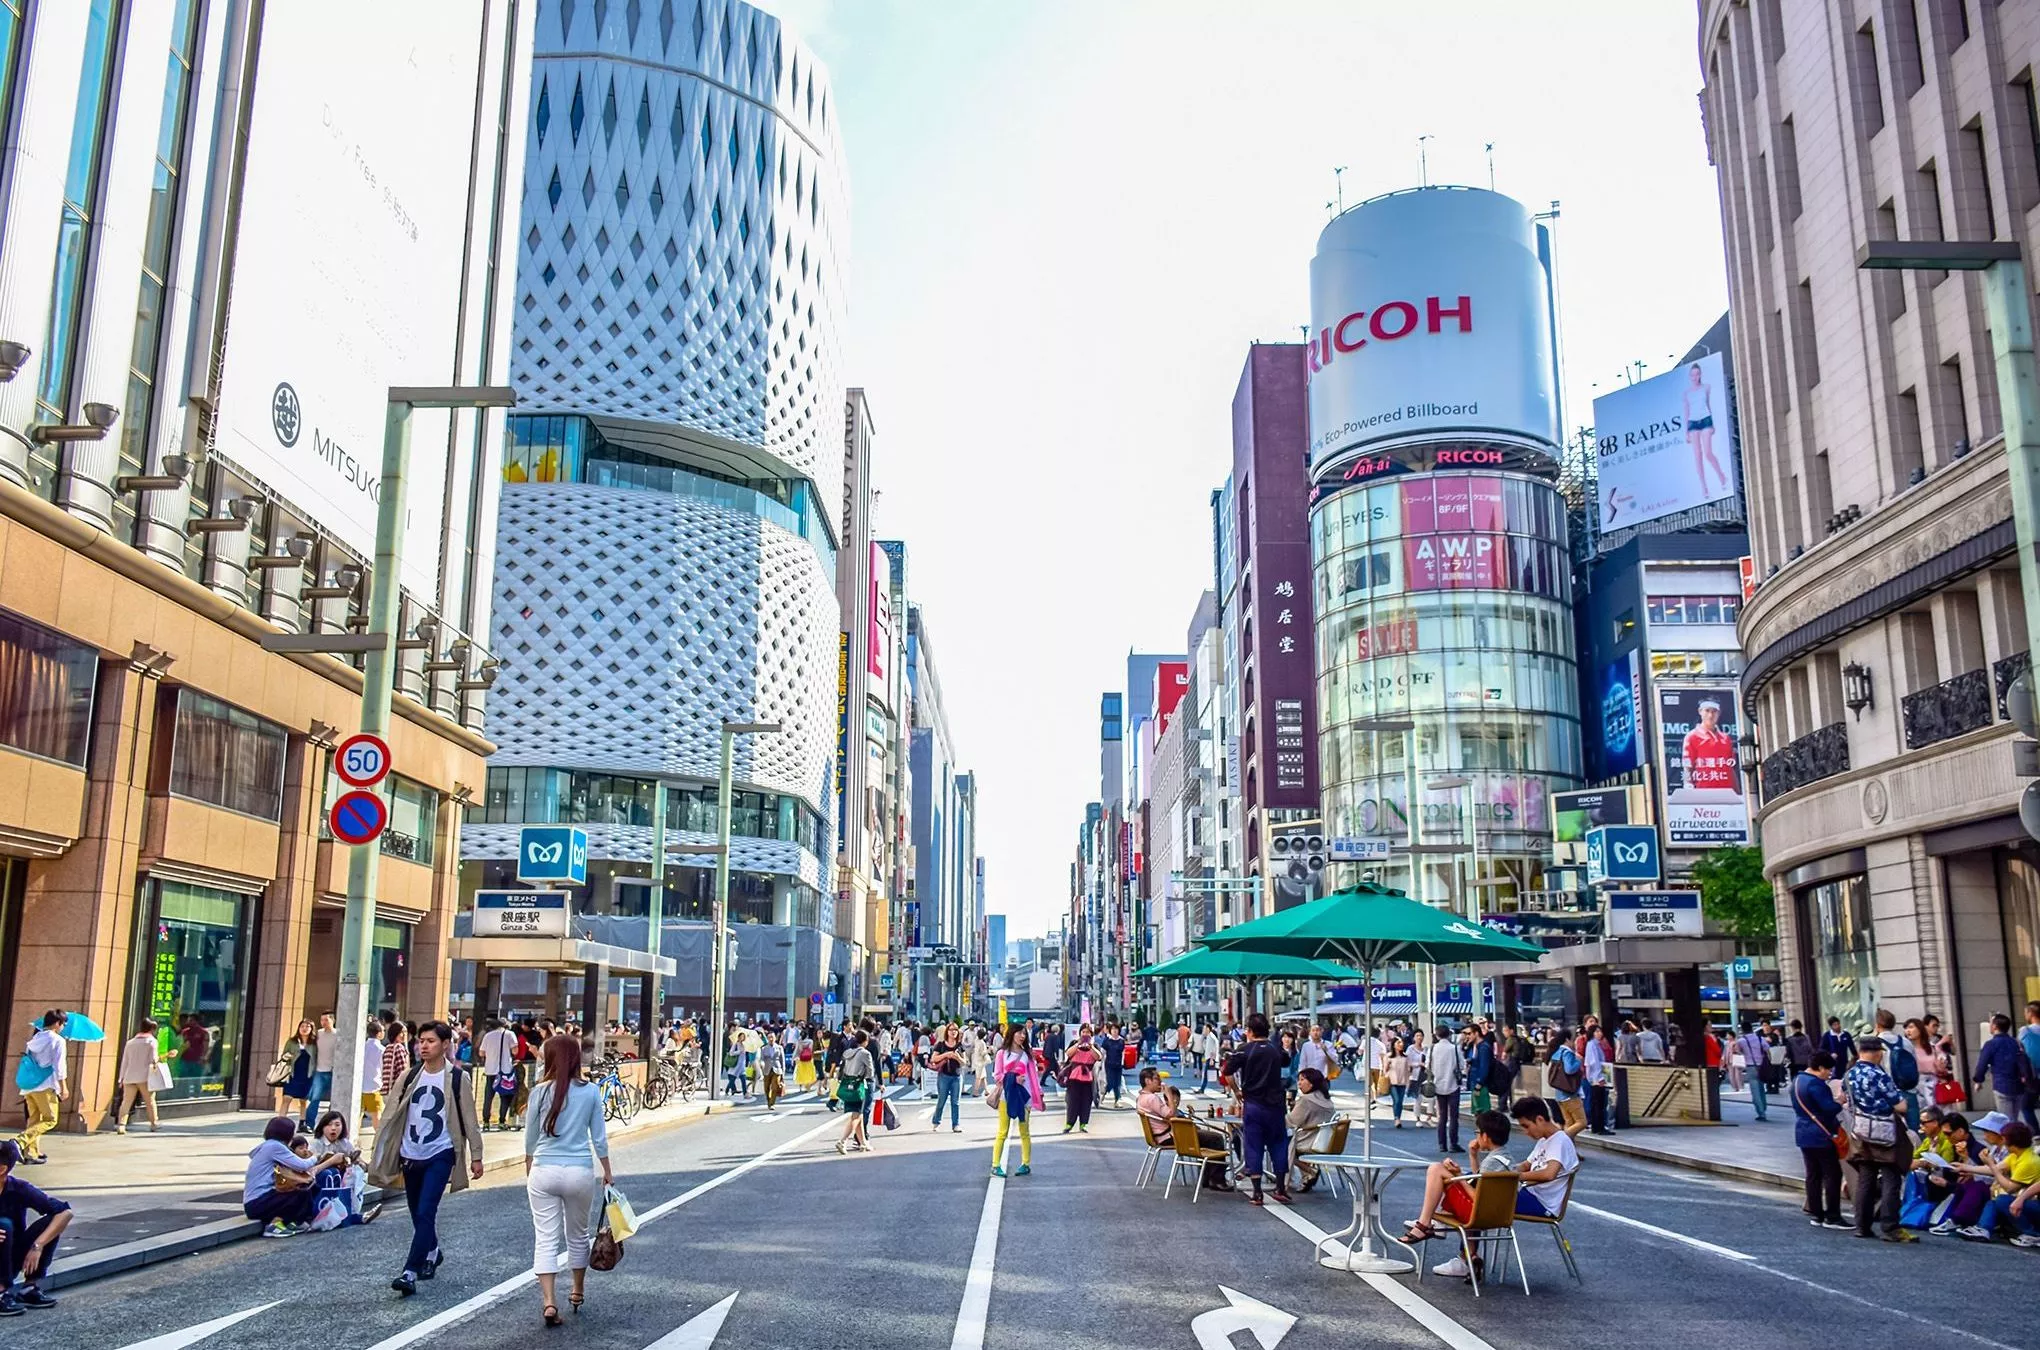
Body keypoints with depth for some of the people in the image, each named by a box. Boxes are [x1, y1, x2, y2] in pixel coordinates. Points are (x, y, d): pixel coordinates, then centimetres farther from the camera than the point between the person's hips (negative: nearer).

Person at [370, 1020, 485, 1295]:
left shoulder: (456, 1077, -6)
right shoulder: (410, 1076, 4)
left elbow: (469, 1118, -3)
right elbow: (391, 1113, 3)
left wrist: (476, 1156, -2)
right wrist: (381, 1151, -3)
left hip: (440, 1154, -5)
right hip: (411, 1154, 5)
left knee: (425, 1212, -15)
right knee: (417, 1213, 16)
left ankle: (410, 1272, -14)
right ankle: (432, 1253, 39)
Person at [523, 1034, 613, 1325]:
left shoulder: (540, 1091, -4)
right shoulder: (590, 1091, -2)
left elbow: (530, 1138, 4)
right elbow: (599, 1137, 2)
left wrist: (529, 1171, 20)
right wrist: (608, 1172, 14)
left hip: (544, 1172, -1)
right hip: (580, 1172, 1)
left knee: (545, 1239, 3)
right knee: (577, 1235, 19)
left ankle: (550, 1302, -7)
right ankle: (578, 1291, 35)